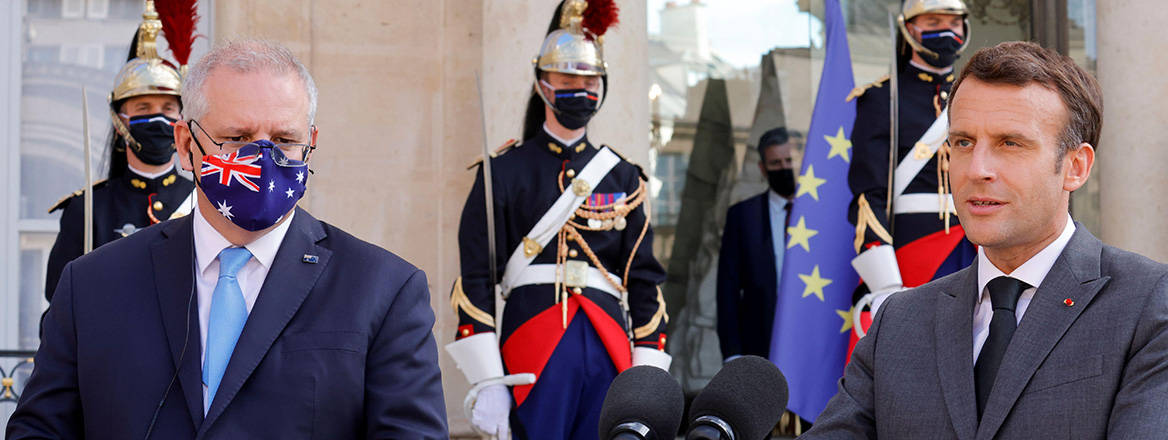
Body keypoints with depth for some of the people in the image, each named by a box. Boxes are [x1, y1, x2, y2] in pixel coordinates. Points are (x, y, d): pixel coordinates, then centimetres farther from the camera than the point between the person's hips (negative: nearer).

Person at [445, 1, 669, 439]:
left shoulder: (623, 178, 15)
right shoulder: (505, 173, 5)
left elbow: (645, 282, 14)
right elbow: (475, 280, 0)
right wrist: (488, 382, -9)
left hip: (611, 353, 3)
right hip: (533, 351, -3)